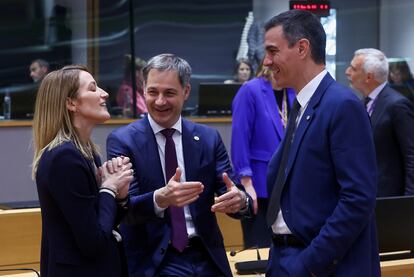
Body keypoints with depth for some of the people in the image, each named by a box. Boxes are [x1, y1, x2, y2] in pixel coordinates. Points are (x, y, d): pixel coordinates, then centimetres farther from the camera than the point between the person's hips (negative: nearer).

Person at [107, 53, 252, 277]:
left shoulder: (208, 138, 3)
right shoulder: (122, 140, -6)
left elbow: (230, 192, -5)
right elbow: (125, 208, -16)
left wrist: (240, 200, -27)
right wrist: (159, 199, -35)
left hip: (207, 258, 4)